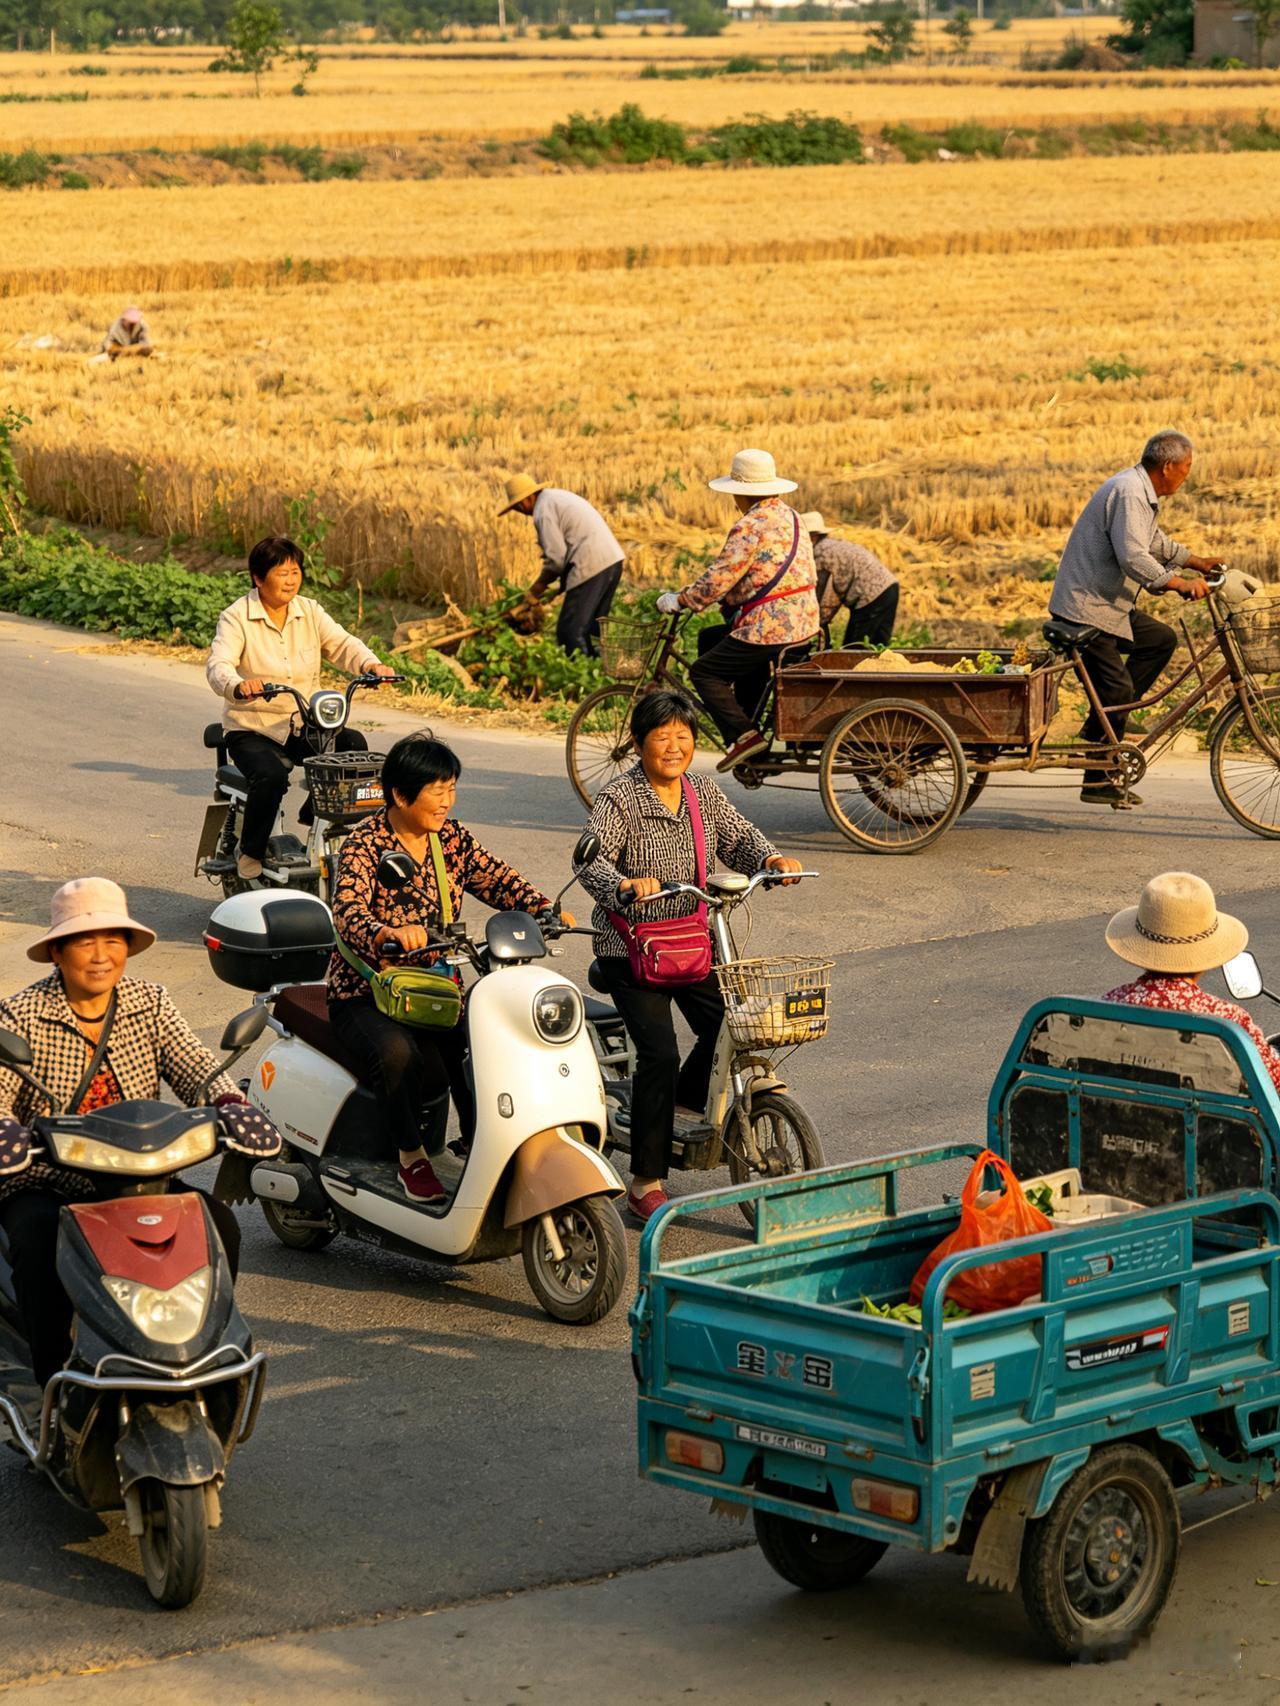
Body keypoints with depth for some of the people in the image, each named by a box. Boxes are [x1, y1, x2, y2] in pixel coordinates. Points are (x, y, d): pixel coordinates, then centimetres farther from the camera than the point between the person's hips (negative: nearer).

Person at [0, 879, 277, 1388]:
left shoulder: (150, 1004, 6)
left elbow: (196, 1068, -5)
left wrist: (228, 1103, -28)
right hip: (44, 1184, -3)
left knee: (217, 1222, -20)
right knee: (41, 1238, -35)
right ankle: (54, 1380, -26)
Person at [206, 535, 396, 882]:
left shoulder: (310, 612, 8)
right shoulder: (237, 618, -7)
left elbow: (342, 644, -5)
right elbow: (218, 665, -22)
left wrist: (370, 664, -29)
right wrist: (239, 686, -46)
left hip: (306, 727, 4)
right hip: (253, 730, -4)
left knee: (354, 745, -22)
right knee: (271, 776, -33)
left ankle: (315, 814, 0)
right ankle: (250, 854, -8)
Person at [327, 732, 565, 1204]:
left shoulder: (452, 838, 5)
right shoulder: (366, 845, -14)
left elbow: (498, 880, 1)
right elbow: (346, 912, -29)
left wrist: (544, 907, -21)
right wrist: (388, 932, -51)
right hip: (367, 995, -5)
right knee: (400, 1055, -34)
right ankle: (410, 1157, -12)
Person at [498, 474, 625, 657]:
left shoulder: (543, 511, -7)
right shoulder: (559, 496, 22)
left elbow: (556, 558, -12)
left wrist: (536, 590, 1)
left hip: (592, 566, -10)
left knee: (570, 632, -5)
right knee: (592, 629, 18)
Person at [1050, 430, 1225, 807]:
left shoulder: (1141, 492, 14)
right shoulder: (1129, 493, -20)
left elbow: (1156, 543, 30)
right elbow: (1133, 558, -30)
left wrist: (1197, 563, 25)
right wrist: (1180, 584, -28)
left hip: (1107, 605, 10)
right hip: (1085, 608, -10)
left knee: (1161, 639, 11)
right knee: (1117, 689, -8)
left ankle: (1102, 722, 9)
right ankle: (1098, 781, 2)